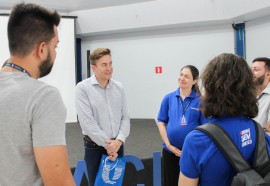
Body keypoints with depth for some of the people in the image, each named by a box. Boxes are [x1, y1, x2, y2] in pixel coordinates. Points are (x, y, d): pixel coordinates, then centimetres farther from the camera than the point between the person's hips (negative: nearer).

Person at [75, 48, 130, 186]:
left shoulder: (119, 87, 5)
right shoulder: (83, 88, -9)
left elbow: (125, 117, 4)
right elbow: (87, 122, -15)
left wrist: (118, 141, -12)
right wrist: (107, 144, -14)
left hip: (117, 146, 4)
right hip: (95, 147, -4)